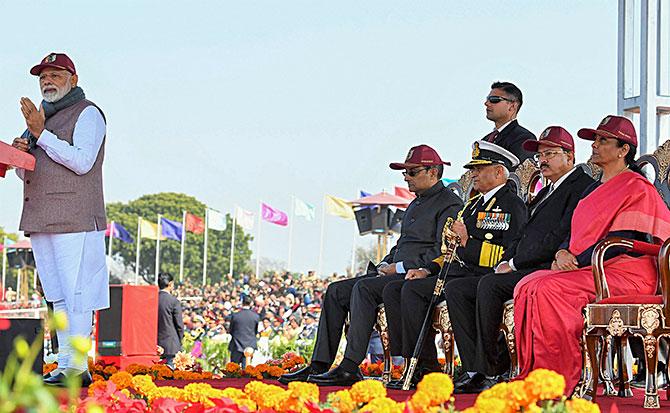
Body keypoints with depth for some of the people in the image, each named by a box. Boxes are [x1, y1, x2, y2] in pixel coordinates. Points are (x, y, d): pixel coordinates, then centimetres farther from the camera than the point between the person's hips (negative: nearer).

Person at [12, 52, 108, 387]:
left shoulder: (87, 113, 0)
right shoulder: (40, 116, 24)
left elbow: (82, 162, -14)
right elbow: (25, 173, 25)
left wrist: (41, 134, -14)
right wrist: (19, 154, 2)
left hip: (75, 220, -8)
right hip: (40, 220, 8)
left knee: (75, 293, -10)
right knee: (58, 296, 7)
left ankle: (74, 365, -11)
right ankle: (67, 363, 9)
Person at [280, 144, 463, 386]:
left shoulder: (450, 204, -7)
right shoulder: (415, 204, 24)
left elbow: (442, 254, -17)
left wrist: (399, 267, -15)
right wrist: (384, 265, 7)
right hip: (396, 273, 10)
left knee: (365, 287, -31)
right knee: (336, 291, -4)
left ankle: (350, 368, -32)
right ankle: (319, 365, -8)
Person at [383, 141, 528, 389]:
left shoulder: (512, 205, -6)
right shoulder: (474, 203, 24)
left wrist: (467, 241, -18)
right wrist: (428, 269, 12)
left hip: (480, 278, -10)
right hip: (456, 273, 10)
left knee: (413, 289, -25)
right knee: (392, 290, -2)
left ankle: (426, 368, -19)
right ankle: (407, 363, -10)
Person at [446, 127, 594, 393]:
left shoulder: (582, 187, -5)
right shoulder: (545, 193, 27)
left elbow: (561, 239, -16)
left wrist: (514, 263, -11)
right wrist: (506, 261, 4)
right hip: (525, 270, 10)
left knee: (490, 284, -32)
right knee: (456, 289, -3)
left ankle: (491, 372, -23)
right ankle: (475, 370, -13)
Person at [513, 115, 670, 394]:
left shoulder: (636, 188, -5)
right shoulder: (596, 189, 23)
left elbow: (619, 241, -15)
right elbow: (576, 233, 20)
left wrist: (576, 261, -17)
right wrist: (562, 253, -2)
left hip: (624, 274, -9)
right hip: (587, 271, 9)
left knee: (548, 289, -29)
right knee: (528, 286, -13)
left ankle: (562, 378, -24)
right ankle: (533, 372, -16)